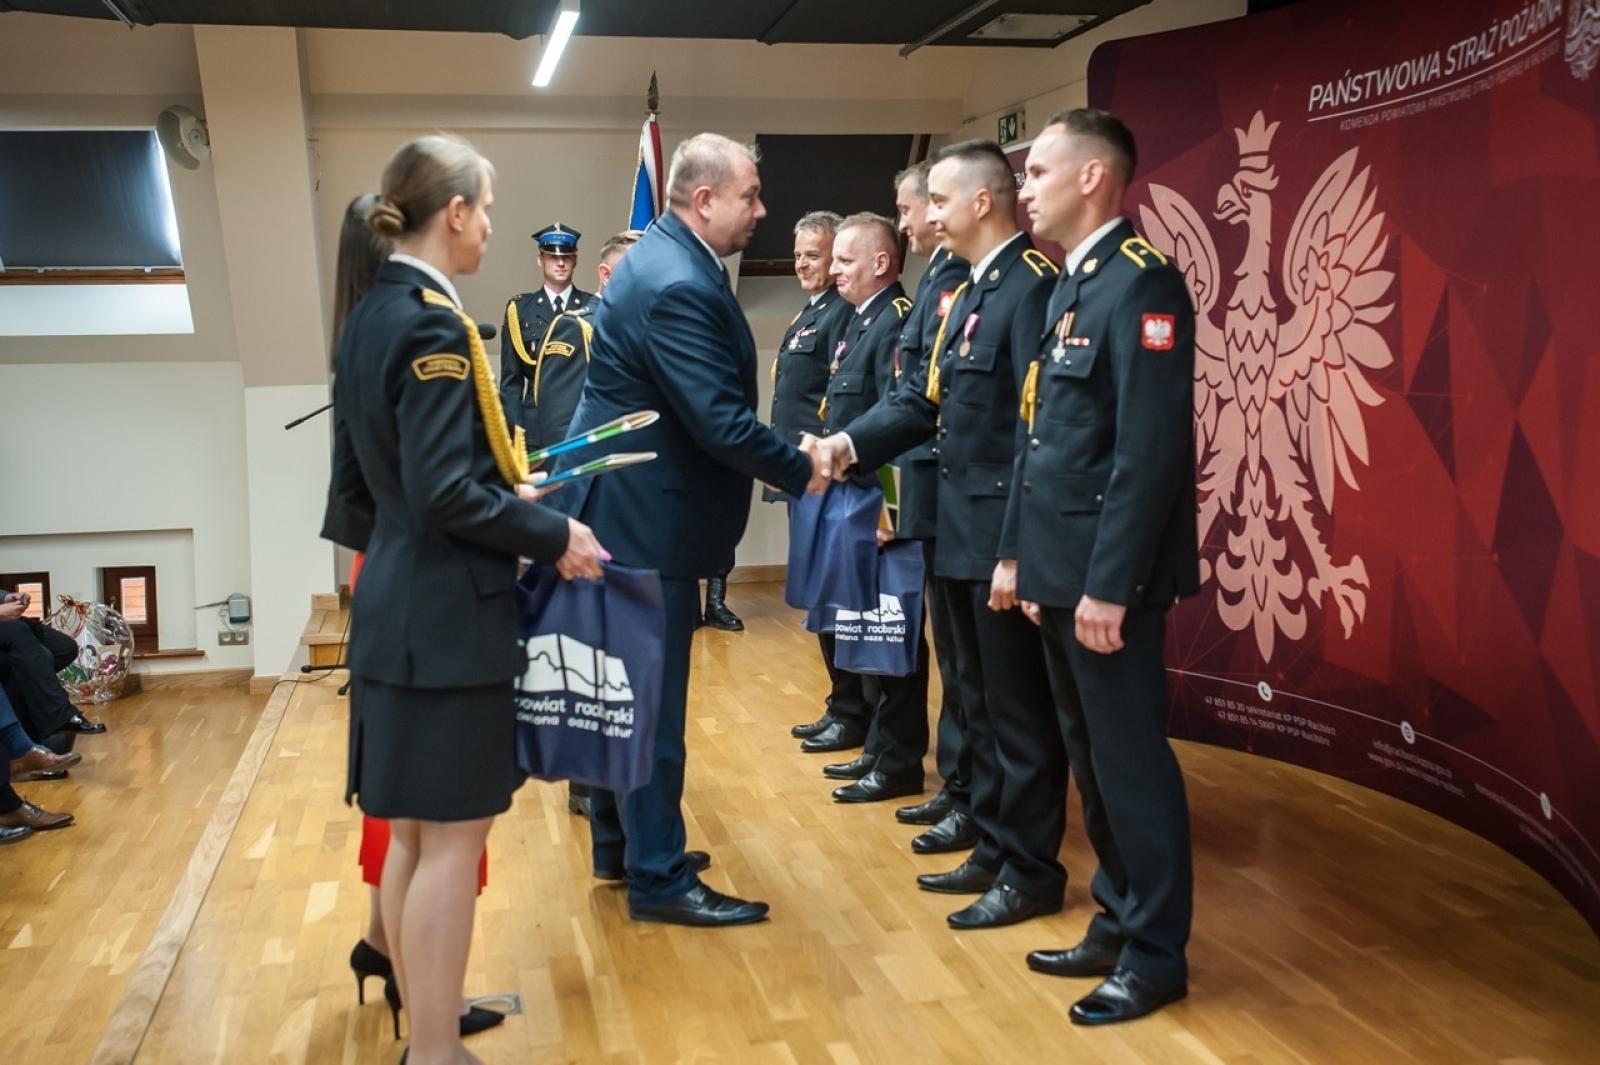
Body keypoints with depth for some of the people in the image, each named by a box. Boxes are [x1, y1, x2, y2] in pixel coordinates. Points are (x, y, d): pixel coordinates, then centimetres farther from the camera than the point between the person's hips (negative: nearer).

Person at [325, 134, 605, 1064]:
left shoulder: (370, 318, 11)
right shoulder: (435, 324, -17)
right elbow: (445, 494, -24)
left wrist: (505, 486, 16)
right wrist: (554, 534, -13)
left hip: (396, 603, 10)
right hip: (448, 614, -10)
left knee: (413, 832, 19)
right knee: (453, 839, 1)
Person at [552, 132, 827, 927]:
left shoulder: (664, 259, 11)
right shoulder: (677, 285, -22)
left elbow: (713, 406, 13)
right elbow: (720, 421, -25)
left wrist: (788, 453, 7)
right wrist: (801, 469, -12)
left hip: (629, 504, 11)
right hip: (644, 514, -11)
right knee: (652, 698, -1)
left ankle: (619, 840, 33)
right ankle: (659, 878, 12)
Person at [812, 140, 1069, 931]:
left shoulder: (1033, 282, -15)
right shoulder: (968, 294, 15)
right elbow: (924, 400, 12)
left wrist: (1019, 546, -22)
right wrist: (849, 443, -4)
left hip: (1005, 537, -10)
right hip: (963, 533, 10)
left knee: (1020, 708, 3)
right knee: (981, 701, 18)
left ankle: (1032, 871, 17)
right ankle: (994, 848, 31)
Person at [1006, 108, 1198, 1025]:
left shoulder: (1141, 282, -14)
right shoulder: (1070, 287, 15)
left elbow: (1151, 450, -21)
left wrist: (1109, 585, -22)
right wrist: (1022, 554, 15)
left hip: (1108, 578, -9)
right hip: (1062, 572, 9)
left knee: (1132, 761, 2)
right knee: (1092, 759, 17)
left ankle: (1157, 954, 18)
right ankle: (1119, 925, 31)